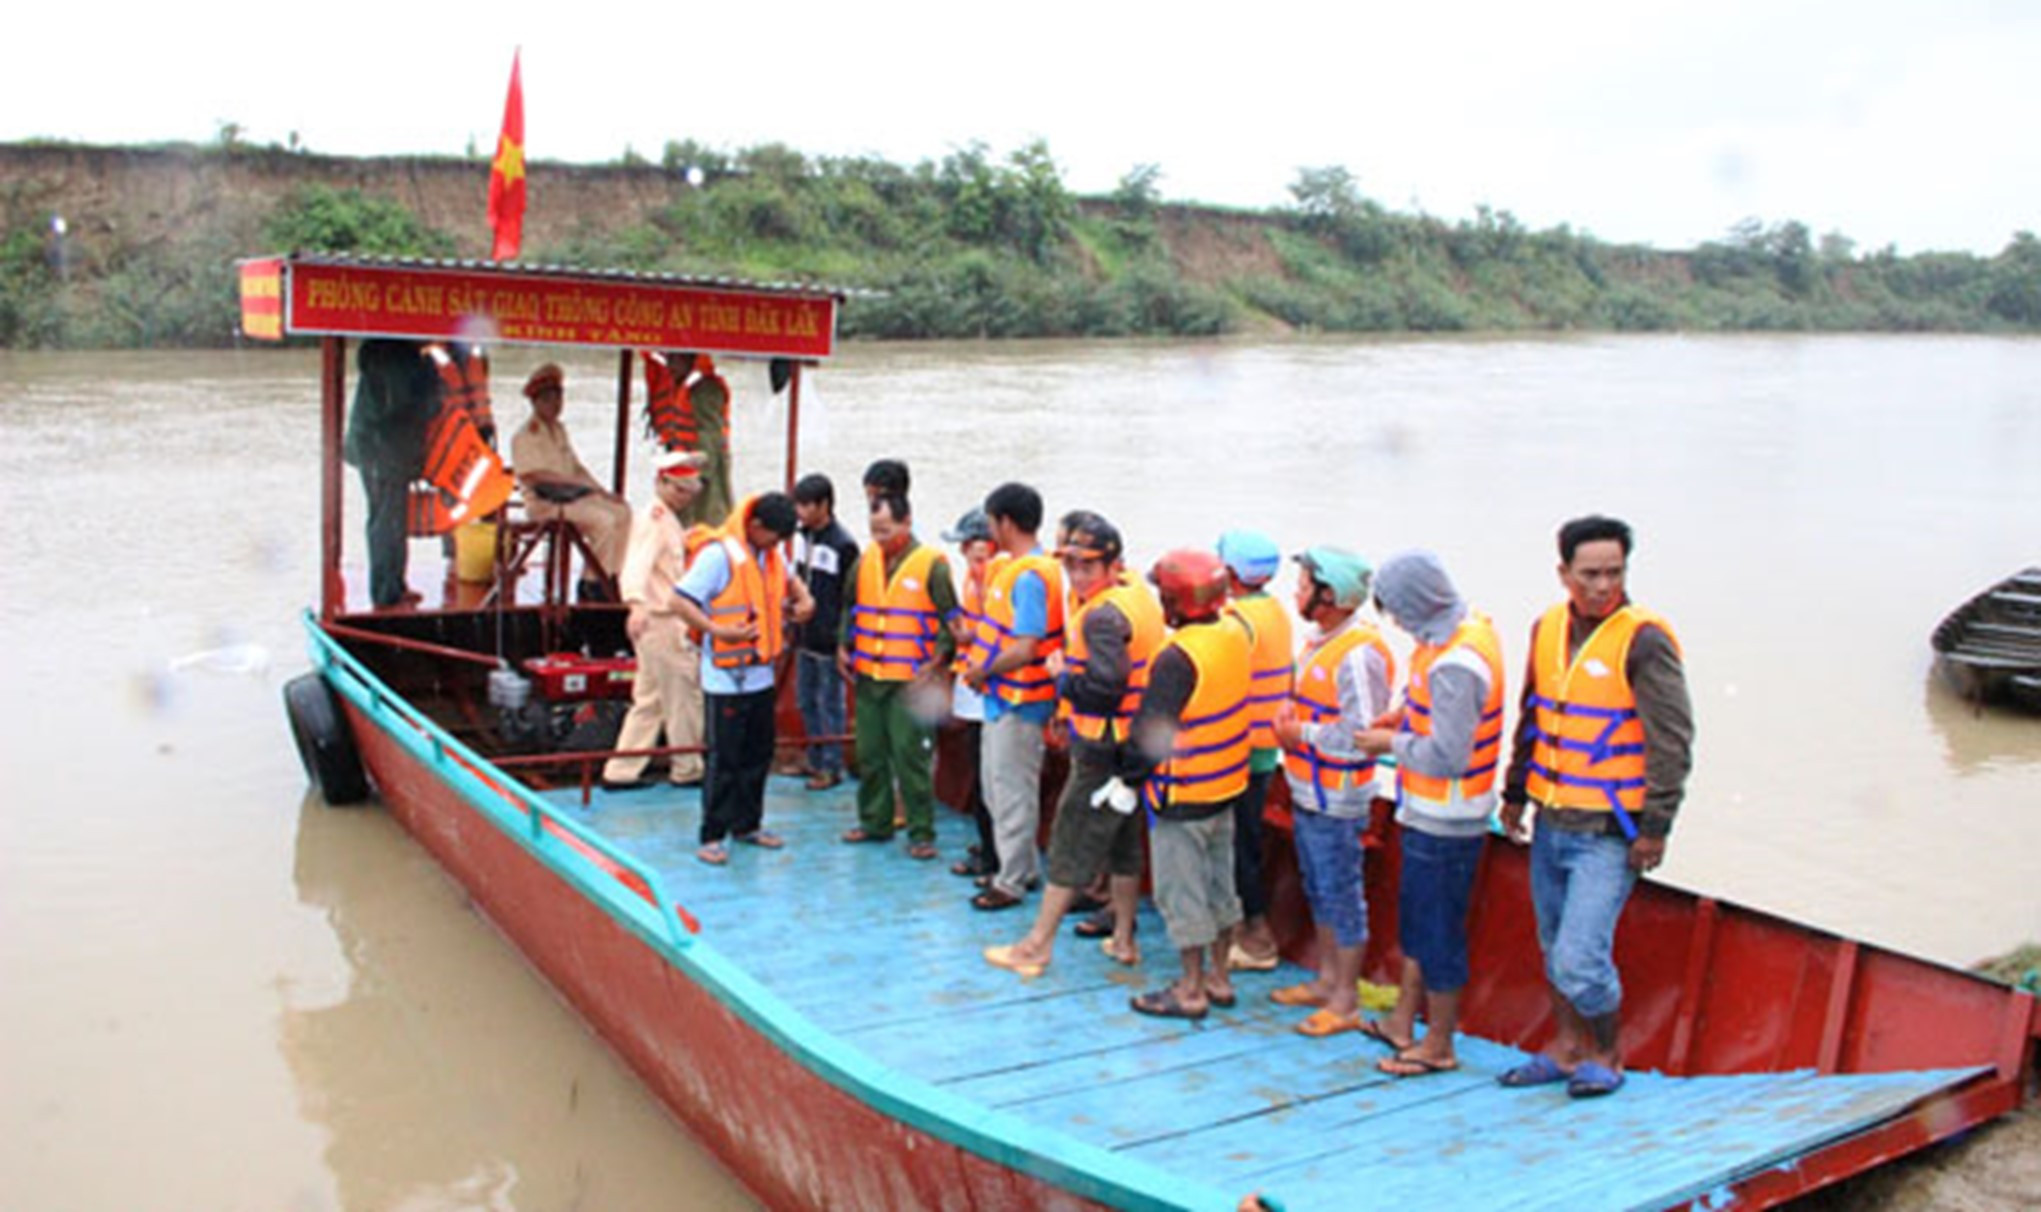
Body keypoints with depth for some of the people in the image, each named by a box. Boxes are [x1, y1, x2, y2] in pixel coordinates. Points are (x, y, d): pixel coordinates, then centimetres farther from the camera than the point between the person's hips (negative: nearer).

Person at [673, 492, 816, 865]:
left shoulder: (771, 554, 9)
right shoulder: (718, 555, -15)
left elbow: (788, 579, 30)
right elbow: (683, 601, -19)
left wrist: (802, 598, 9)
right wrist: (718, 631, -31)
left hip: (761, 675, 8)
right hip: (726, 677, -8)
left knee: (759, 754, 14)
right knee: (724, 758, -2)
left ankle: (747, 825, 27)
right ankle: (712, 837, 7)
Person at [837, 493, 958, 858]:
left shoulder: (932, 565, -7)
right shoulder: (864, 561, 8)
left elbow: (950, 621, -5)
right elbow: (851, 608, 22)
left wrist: (936, 661, -13)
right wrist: (844, 647, 11)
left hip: (911, 681, -5)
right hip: (867, 677, 6)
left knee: (912, 758, -4)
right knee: (870, 753, 13)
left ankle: (921, 833, 5)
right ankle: (875, 821, 27)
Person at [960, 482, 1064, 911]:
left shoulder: (1030, 575, -21)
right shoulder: (1015, 568, 10)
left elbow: (1024, 649, -25)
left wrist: (982, 671, -13)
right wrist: (980, 664, 7)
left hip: (1018, 702, -10)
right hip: (1003, 699, 10)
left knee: (1012, 791, 1)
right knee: (998, 787, 19)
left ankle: (1012, 882, 13)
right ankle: (1024, 867, 32)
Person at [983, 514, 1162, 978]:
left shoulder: (1102, 617, -22)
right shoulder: (1137, 594, 7)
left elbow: (1103, 689, -29)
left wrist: (1062, 674, -13)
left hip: (1103, 752, -9)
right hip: (1134, 746, 9)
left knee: (1072, 844, -1)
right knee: (1123, 843, 18)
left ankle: (1037, 946, 7)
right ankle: (1123, 939, 29)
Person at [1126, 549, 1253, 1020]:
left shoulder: (1178, 658, -25)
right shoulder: (1235, 636, -1)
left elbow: (1151, 733, -21)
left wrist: (1131, 774, -5)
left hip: (1182, 796, -8)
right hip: (1226, 786, 8)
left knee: (1181, 893, 5)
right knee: (1219, 883, 19)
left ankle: (1191, 990, 14)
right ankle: (1220, 977, 30)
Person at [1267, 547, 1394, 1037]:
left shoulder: (1359, 654, -22)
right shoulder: (1319, 639, 9)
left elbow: (1361, 734, -26)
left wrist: (1303, 733, -16)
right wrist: (1290, 712, 2)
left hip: (1337, 799, -10)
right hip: (1308, 790, 10)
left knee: (1342, 896, 2)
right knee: (1318, 890, 20)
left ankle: (1346, 1002, 14)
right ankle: (1326, 981, 34)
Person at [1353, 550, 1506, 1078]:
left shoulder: (1455, 663, -29)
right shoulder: (1467, 624, 2)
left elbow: (1447, 757, -28)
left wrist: (1393, 743, -13)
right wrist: (1407, 714, 6)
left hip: (1445, 821, -10)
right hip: (1429, 812, 10)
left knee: (1438, 932, 5)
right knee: (1414, 916, 22)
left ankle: (1438, 1045, 21)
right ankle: (1403, 1020, 37)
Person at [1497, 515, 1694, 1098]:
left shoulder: (1644, 639, -15)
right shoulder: (1548, 627, 5)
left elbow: (1672, 740, -13)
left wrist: (1655, 826, -13)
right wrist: (1515, 792, 19)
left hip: (1609, 833, -6)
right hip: (1551, 823, 7)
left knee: (1580, 959, -7)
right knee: (1555, 945, 17)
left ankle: (1607, 1056, 17)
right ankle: (1566, 1049, 35)